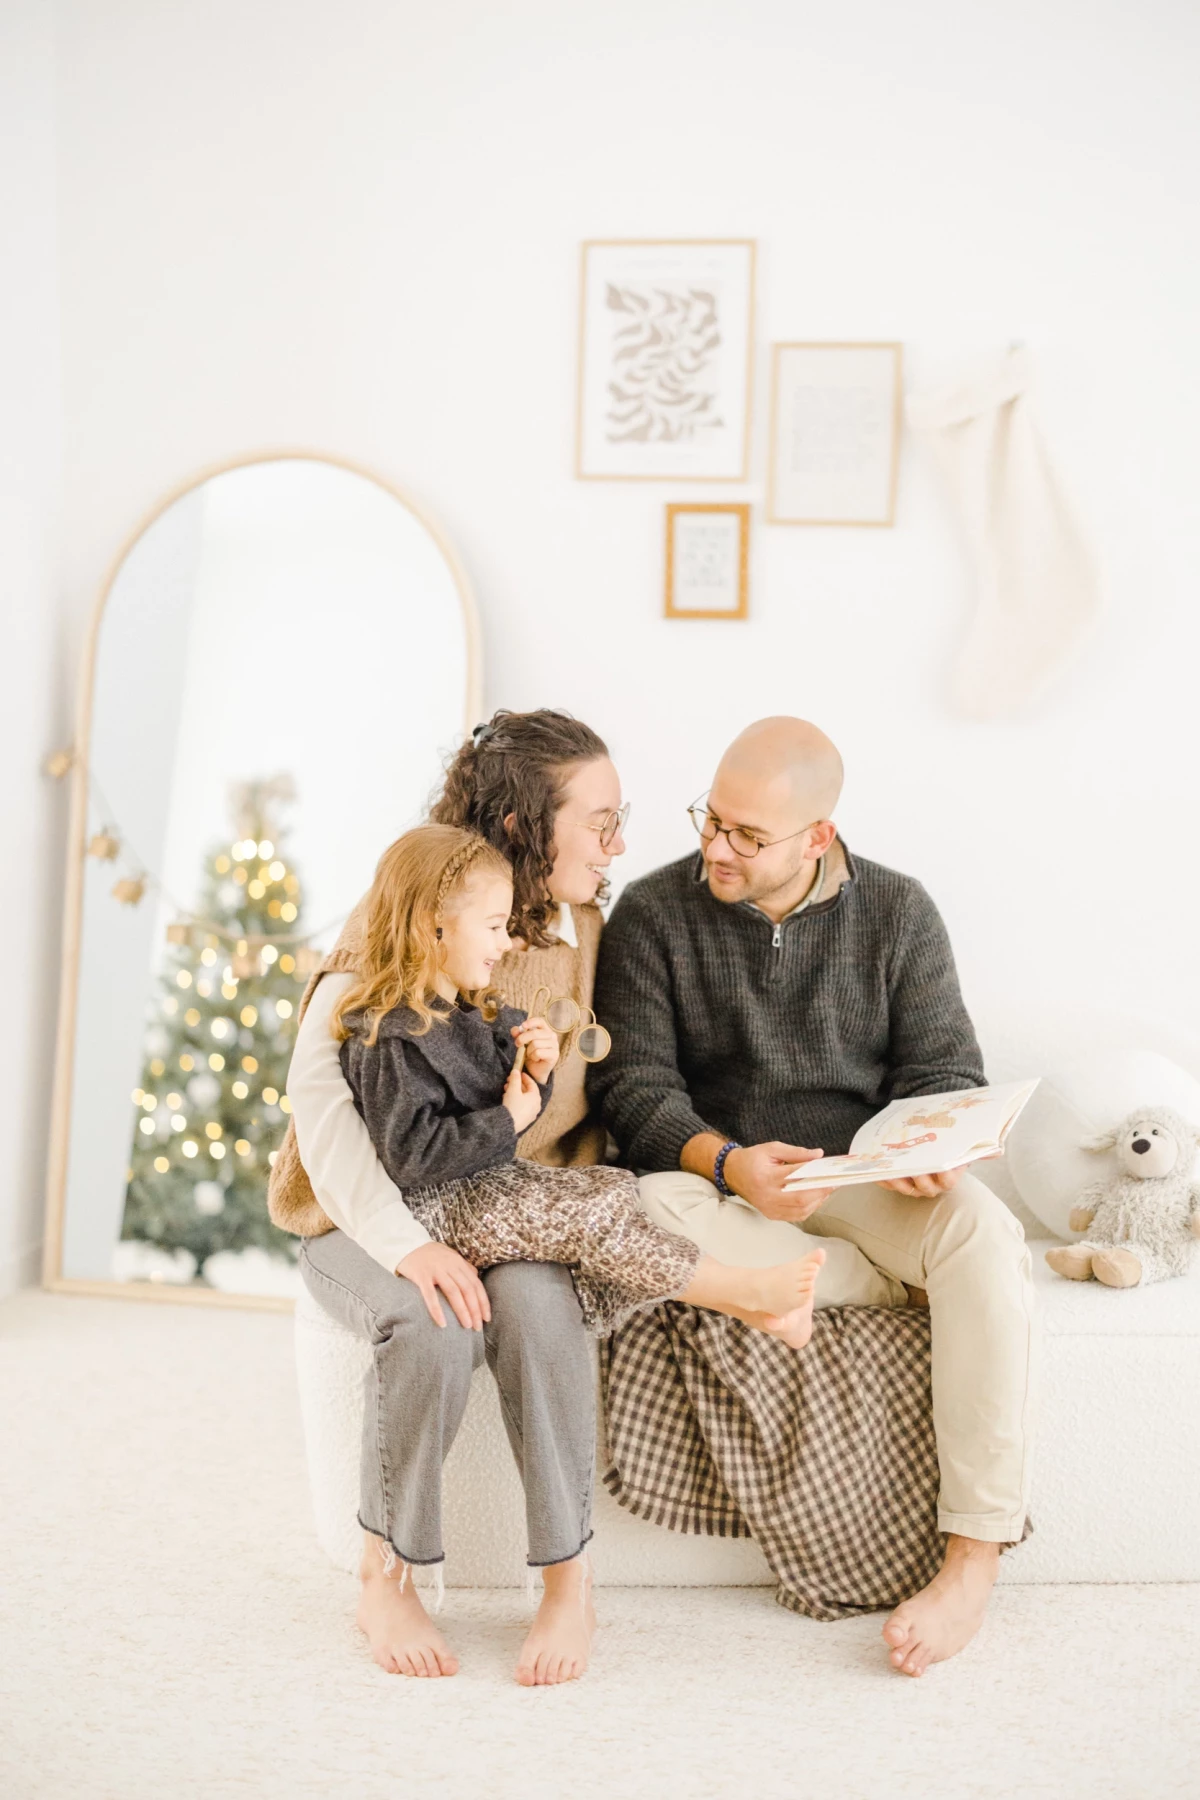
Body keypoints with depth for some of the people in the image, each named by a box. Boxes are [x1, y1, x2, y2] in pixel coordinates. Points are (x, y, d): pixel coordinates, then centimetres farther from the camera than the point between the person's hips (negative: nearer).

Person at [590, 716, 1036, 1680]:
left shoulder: (898, 911, 4)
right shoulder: (654, 913, -1)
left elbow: (945, 1069, 4)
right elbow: (634, 1085, -7)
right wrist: (730, 1164, -26)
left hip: (864, 1176, 1)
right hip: (719, 1181, -1)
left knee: (984, 1232, -32)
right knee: (643, 1213, -36)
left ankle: (975, 1557, -27)